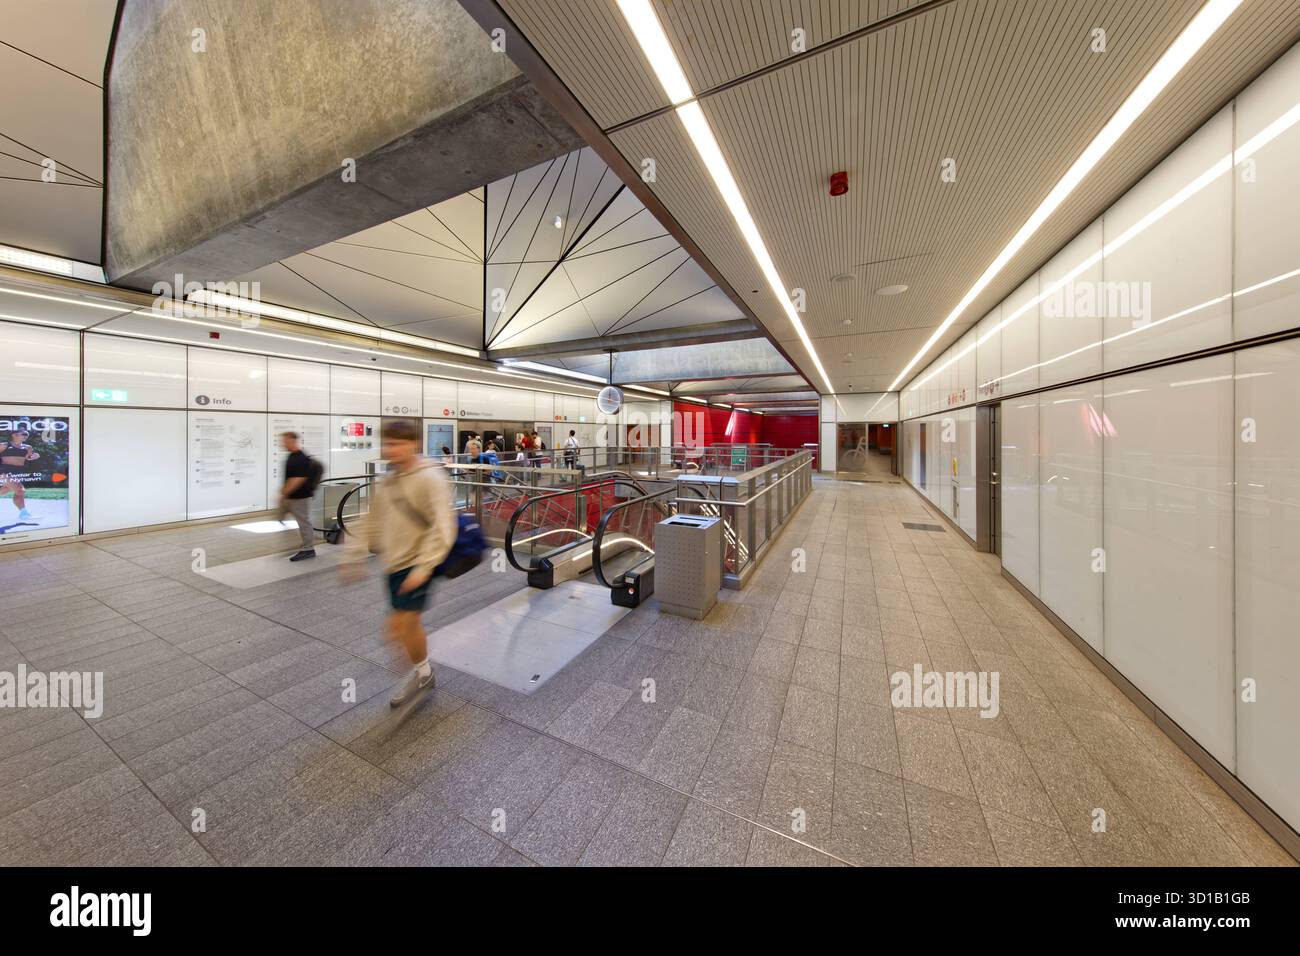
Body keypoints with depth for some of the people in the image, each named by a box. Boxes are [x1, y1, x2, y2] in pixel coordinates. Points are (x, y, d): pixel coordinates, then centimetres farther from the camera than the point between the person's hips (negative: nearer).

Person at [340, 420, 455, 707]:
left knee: (404, 625, -6)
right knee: (406, 626, 16)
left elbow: (442, 527, -21)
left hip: (417, 563, -7)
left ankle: (422, 673, 21)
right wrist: (354, 557, 11)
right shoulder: (386, 481, 9)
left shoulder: (430, 478, -16)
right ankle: (422, 672, 36)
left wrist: (423, 568, -23)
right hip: (395, 563, 8)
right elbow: (371, 523, 16)